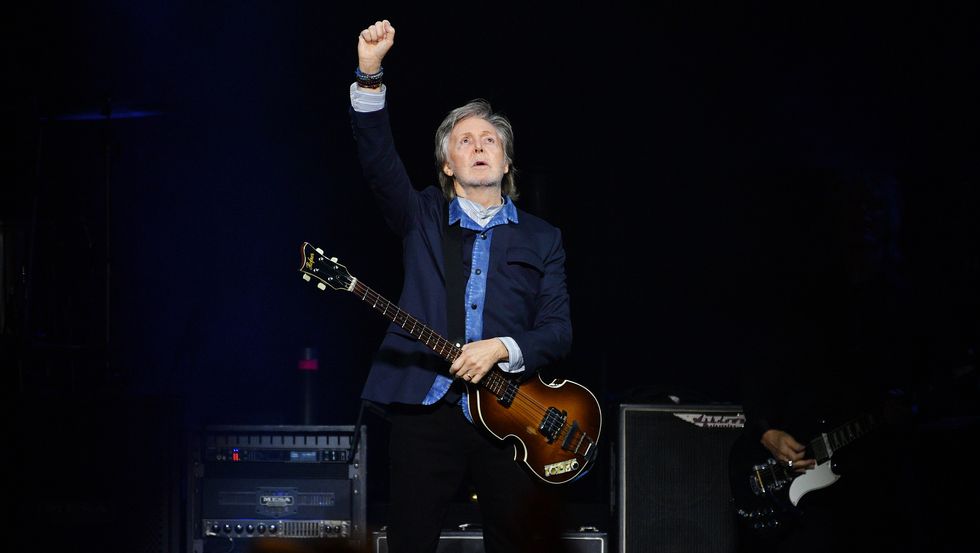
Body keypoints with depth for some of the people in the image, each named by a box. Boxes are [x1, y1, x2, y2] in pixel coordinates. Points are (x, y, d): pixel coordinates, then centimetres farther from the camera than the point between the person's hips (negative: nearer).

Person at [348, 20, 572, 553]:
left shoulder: (541, 239, 13)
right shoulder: (422, 217, 12)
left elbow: (558, 330, 6)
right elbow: (378, 159, -4)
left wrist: (502, 349, -14)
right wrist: (370, 72, -17)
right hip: (423, 409, -1)